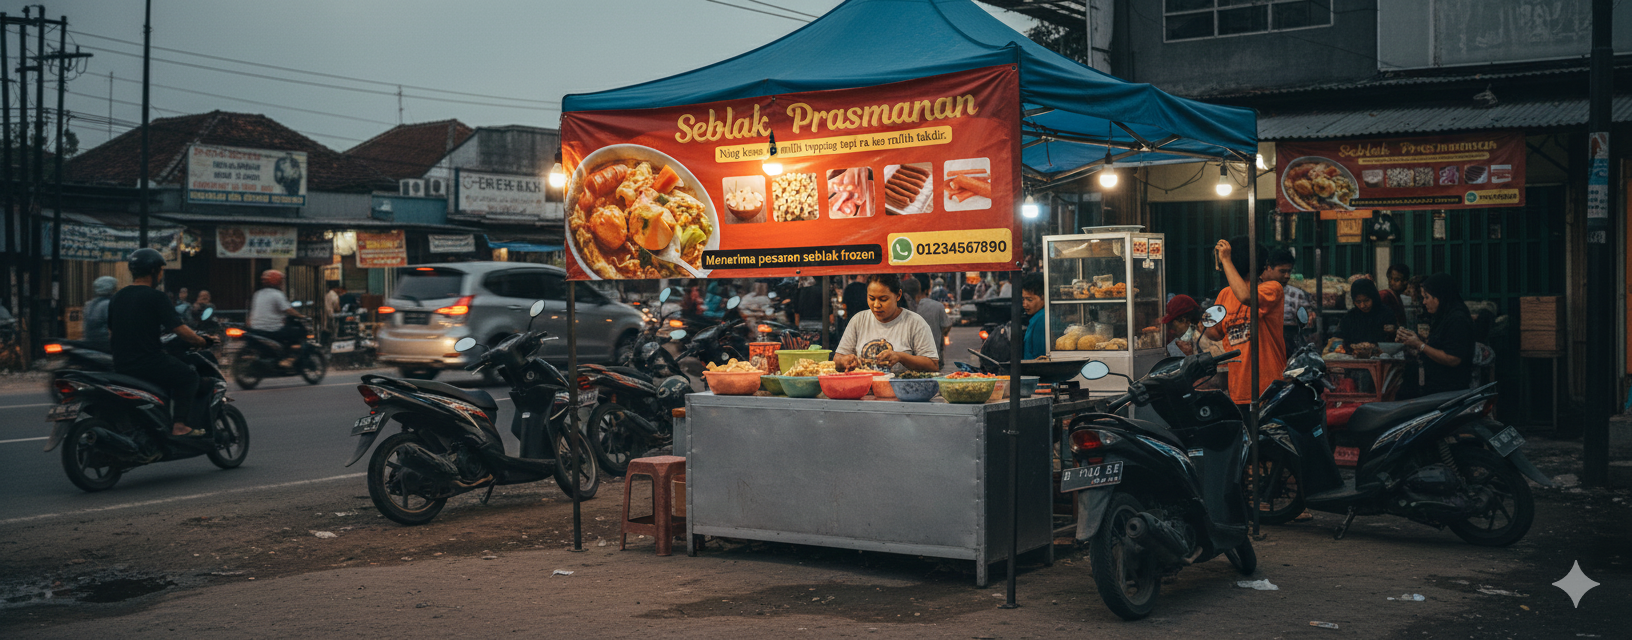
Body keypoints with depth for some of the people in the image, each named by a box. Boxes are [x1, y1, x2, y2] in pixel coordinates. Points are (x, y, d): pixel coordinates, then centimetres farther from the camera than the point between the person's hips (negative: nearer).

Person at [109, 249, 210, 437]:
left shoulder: (117, 297, 12)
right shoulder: (156, 297, -11)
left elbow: (111, 335, 19)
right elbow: (179, 330, -14)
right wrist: (201, 341, 2)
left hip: (121, 367, 8)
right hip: (149, 363, -8)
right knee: (189, 376, 11)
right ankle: (179, 425, -4)